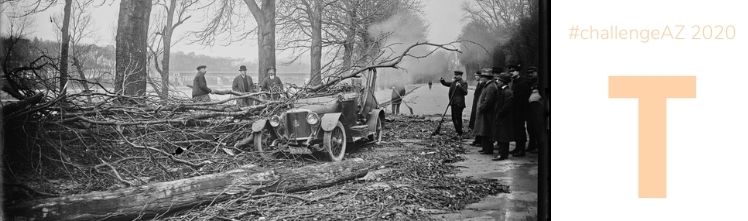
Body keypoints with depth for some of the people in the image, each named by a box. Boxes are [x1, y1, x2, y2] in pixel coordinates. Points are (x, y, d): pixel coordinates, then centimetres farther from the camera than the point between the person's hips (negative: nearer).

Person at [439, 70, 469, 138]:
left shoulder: (463, 83, -8)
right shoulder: (454, 82, 17)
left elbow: (465, 92, -17)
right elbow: (446, 84, 26)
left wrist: (460, 86, -30)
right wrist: (442, 80, 6)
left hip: (459, 103, -9)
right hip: (453, 103, 9)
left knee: (458, 118, -7)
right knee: (454, 118, 12)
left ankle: (460, 134, -2)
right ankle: (458, 132, 22)